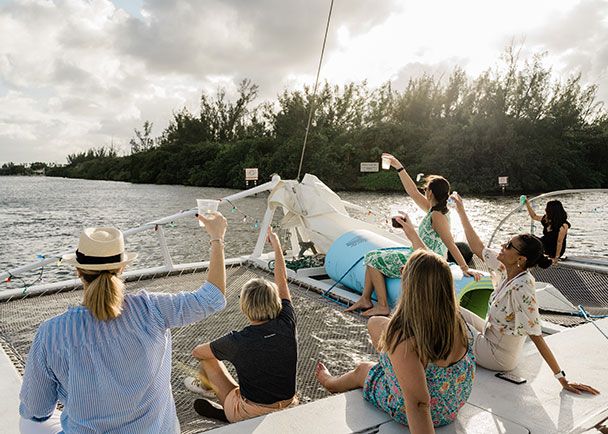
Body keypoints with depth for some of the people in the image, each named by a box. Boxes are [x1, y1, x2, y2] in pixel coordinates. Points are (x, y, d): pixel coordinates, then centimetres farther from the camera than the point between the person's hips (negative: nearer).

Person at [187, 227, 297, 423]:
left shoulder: (237, 342, -25)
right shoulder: (286, 325, -17)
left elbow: (197, 352, -5)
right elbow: (282, 281, -1)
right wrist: (276, 244, 12)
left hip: (249, 416, -3)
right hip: (288, 408, 4)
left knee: (208, 359, 11)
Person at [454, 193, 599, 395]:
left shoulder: (522, 288, -34)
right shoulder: (507, 270, -11)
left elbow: (536, 337, -29)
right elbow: (478, 248, -2)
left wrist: (562, 378, -26)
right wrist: (461, 211, 0)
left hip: (498, 356, -7)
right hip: (491, 336, 7)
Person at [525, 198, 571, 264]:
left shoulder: (563, 226, -26)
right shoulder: (546, 219, -5)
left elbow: (559, 242, -22)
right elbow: (534, 216, 12)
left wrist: (556, 257, -17)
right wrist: (527, 203, 6)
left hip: (554, 250, -8)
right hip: (545, 244, 8)